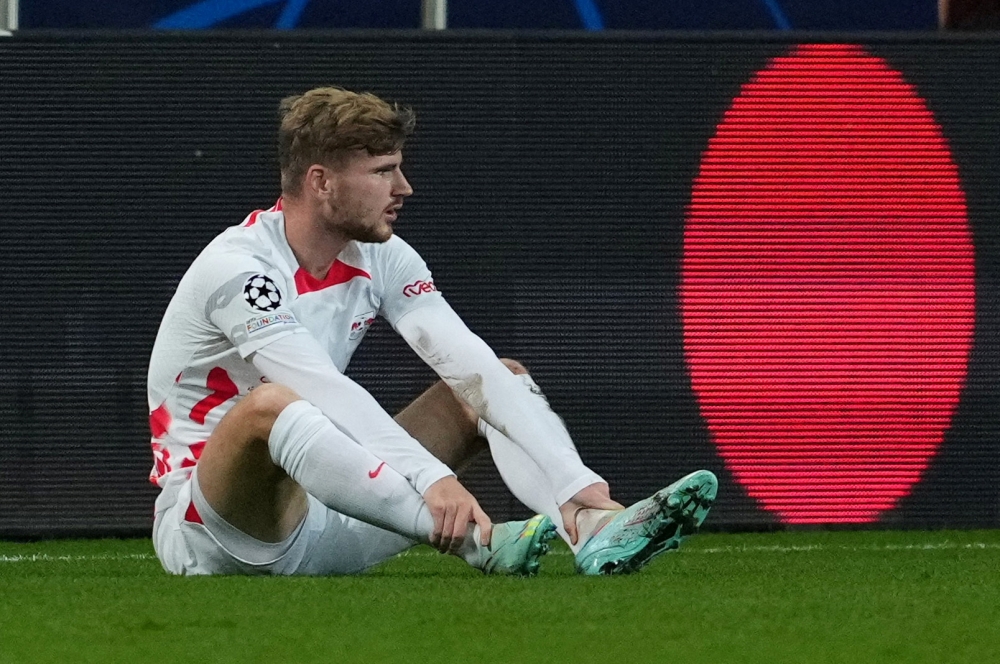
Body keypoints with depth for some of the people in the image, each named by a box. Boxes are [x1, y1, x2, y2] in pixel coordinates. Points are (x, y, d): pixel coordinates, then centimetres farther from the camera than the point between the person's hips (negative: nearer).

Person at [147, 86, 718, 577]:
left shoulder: (382, 258, 2)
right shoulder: (237, 268, -20)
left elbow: (473, 366, -9)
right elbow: (327, 394, -34)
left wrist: (577, 483, -22)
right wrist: (435, 480, -46)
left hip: (321, 520, 8)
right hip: (203, 530, -8)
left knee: (503, 378, 1)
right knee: (270, 404, -40)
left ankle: (596, 526, -28)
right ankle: (477, 543, -46)